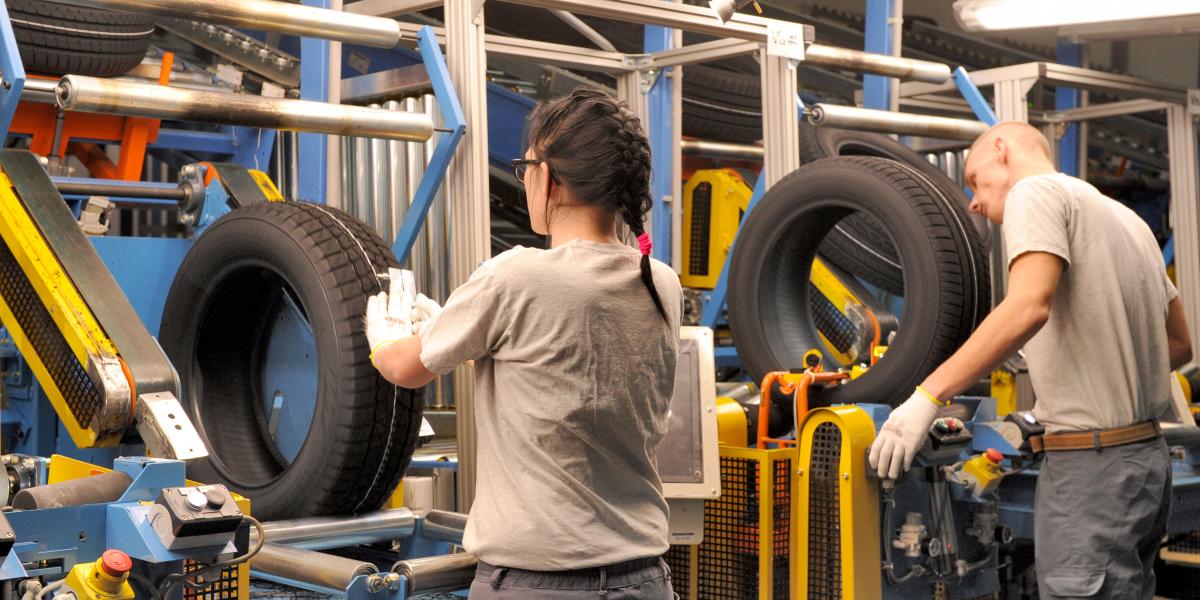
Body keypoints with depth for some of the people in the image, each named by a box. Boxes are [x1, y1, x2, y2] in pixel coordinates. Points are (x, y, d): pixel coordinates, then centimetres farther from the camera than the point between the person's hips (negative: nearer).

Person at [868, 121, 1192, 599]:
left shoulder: (1037, 191, -6)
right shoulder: (1127, 219, 20)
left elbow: (1028, 308, -23)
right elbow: (1179, 345, 24)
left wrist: (928, 397, -23)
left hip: (1091, 468, -9)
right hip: (1147, 456, 9)